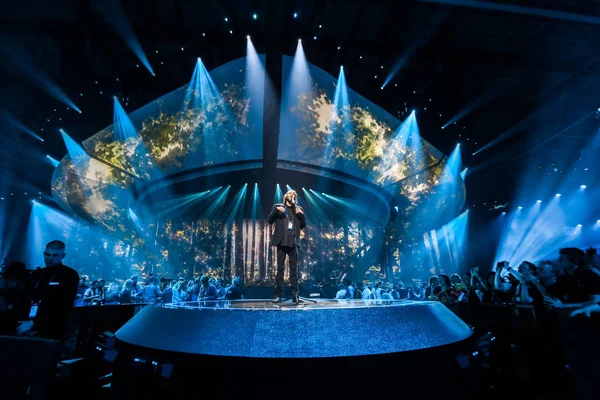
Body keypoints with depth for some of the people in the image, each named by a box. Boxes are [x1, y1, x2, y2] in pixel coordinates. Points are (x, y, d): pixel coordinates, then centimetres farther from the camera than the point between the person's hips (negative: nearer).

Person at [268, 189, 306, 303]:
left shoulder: (298, 209, 15)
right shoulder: (278, 206, 10)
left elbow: (303, 226, 12)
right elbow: (270, 221, 3)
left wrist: (301, 215, -5)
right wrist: (276, 210, -12)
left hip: (293, 243, 2)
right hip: (282, 242, -1)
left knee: (294, 268, 1)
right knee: (280, 268, -2)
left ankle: (295, 294, 2)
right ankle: (278, 294, 2)